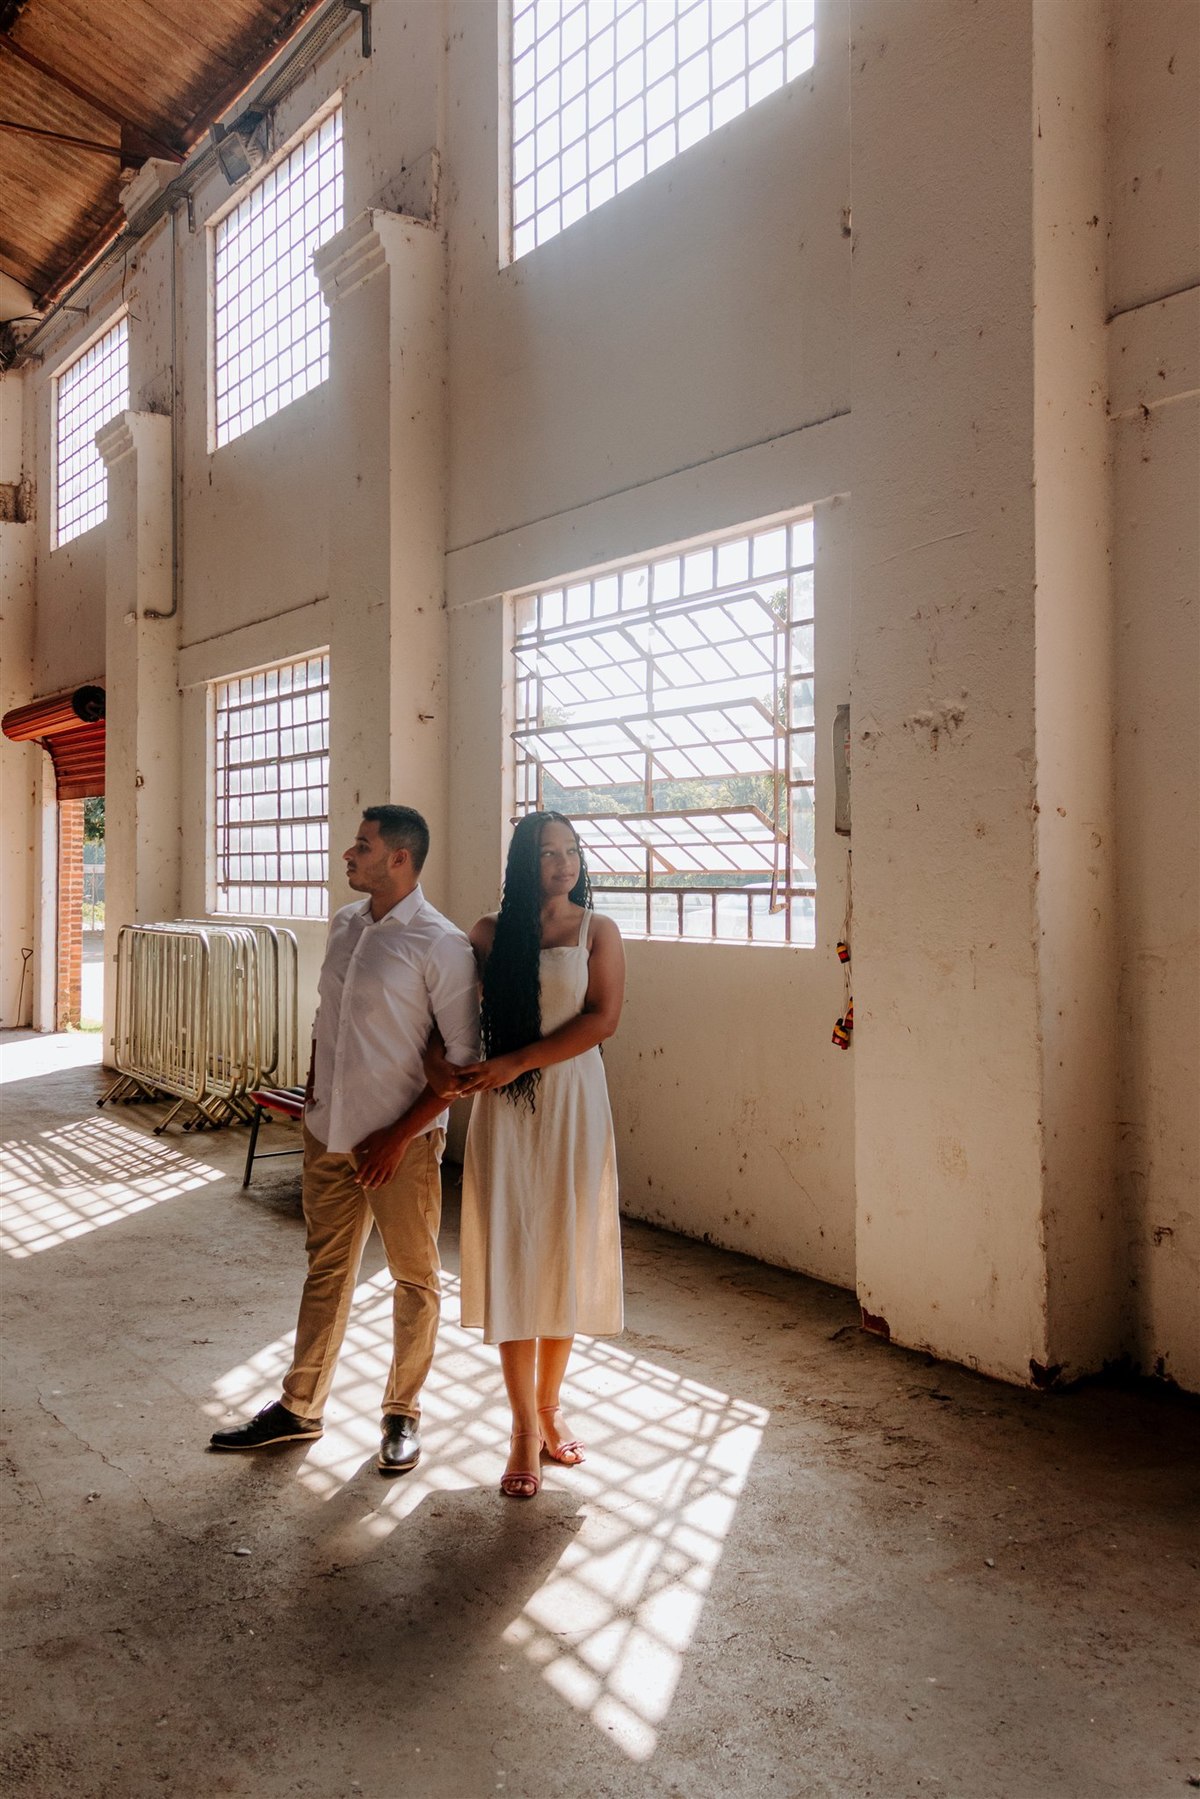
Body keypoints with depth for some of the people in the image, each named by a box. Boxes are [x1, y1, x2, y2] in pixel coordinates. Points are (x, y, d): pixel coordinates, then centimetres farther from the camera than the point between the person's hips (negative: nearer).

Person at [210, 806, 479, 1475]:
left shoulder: (441, 945, -17)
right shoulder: (345, 924, 6)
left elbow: (464, 1059, -16)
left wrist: (399, 1136, -16)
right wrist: (313, 1093, 13)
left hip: (402, 1143, -6)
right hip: (330, 1134, 7)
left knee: (415, 1278, 10)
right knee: (327, 1270, 18)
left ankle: (403, 1413, 28)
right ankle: (301, 1409, 32)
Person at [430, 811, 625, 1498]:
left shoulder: (598, 930, 0)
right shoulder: (492, 931, 4)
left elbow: (603, 1018, -10)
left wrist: (519, 1061, -16)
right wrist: (437, 1057, -16)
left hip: (574, 1103, 0)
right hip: (505, 1107, 1)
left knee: (564, 1253, 8)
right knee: (510, 1256, 1)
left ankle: (550, 1405, 28)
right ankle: (525, 1429, 13)